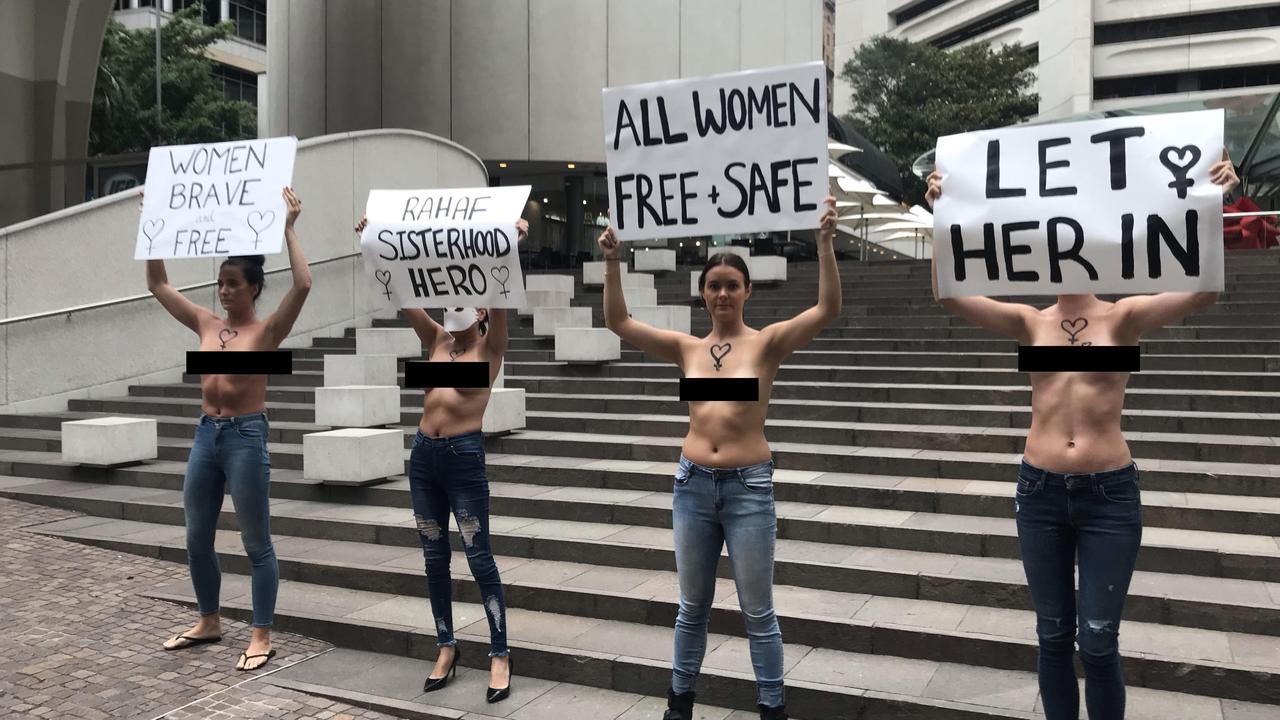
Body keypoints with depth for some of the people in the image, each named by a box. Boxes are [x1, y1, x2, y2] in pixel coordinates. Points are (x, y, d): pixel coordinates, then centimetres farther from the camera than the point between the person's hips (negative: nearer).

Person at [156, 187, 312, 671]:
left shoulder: (267, 331, -7)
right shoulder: (206, 325, 10)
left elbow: (303, 286, -22)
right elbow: (158, 285, 14)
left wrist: (288, 228, -19)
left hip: (247, 436, -6)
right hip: (207, 434, 6)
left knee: (256, 544, 1)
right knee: (197, 539, 14)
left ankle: (261, 637, 10)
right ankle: (208, 622, 32)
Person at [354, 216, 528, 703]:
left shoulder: (489, 348, -1)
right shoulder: (435, 339, 12)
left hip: (465, 456, -5)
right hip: (423, 454, 6)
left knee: (479, 558, -1)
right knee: (434, 558, 12)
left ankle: (499, 655, 8)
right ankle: (447, 647, 25)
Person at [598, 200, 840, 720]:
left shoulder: (767, 343, -3)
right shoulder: (686, 348, 6)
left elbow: (828, 309, -15)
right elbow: (618, 321, 3)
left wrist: (824, 243, -24)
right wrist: (612, 262, -8)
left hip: (749, 486, -3)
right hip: (693, 485, 3)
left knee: (757, 611, 7)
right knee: (692, 605, 17)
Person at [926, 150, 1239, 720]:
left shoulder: (1124, 317, 0)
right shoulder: (1030, 323, 2)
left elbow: (1203, 292, -16)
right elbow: (950, 296, -9)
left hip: (1109, 494, -2)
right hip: (1040, 492, 2)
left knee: (1098, 641, 1)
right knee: (1053, 636, 11)